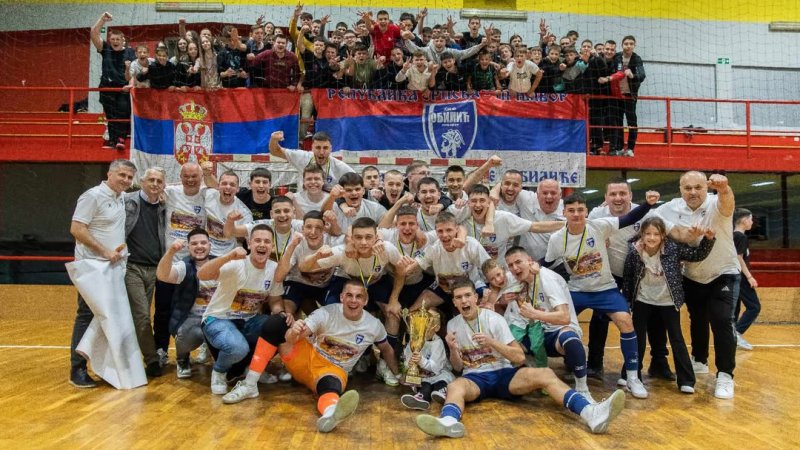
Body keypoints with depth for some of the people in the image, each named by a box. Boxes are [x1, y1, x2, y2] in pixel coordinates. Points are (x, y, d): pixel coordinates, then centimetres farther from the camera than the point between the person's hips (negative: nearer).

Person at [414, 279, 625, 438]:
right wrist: (452, 350, -11)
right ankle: (449, 422, -70)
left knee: (544, 374, -27)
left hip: (503, 373, 0)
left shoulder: (494, 318, -1)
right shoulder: (453, 324, 6)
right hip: (474, 378, 0)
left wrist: (491, 342, -18)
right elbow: (458, 367, 11)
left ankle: (591, 414, -46)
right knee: (455, 386, -36)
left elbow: (520, 357, -5)